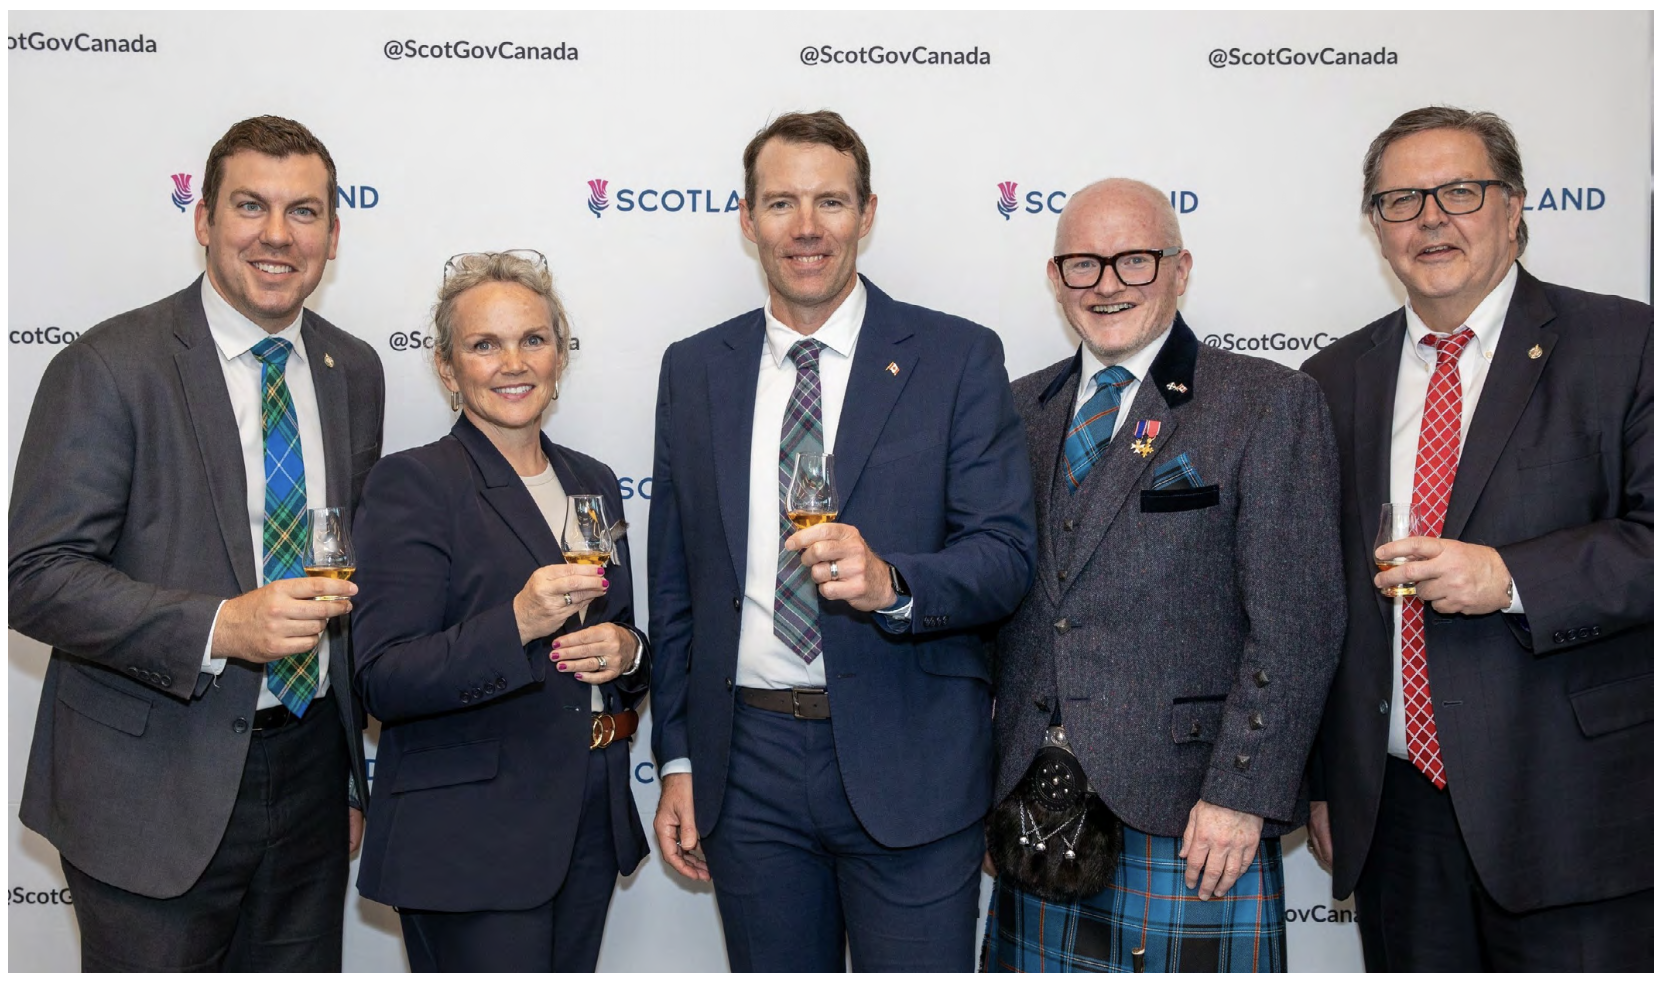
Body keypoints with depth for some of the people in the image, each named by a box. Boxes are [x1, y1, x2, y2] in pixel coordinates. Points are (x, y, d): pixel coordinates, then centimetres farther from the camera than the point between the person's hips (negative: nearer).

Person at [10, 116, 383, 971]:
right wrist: (218, 626, -27)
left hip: (309, 768, 5)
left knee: (305, 967, 15)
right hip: (154, 795, -5)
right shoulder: (109, 367, -10)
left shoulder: (353, 372, 7)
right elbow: (35, 576, -13)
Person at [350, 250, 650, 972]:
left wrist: (625, 651, -5)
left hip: (590, 827, 6)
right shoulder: (411, 484, -9)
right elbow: (384, 685, -15)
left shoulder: (592, 481, 10)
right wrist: (516, 625, -29)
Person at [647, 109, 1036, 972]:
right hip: (746, 763, 3)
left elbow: (1005, 554, -7)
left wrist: (891, 582, -27)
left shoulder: (959, 358, -2)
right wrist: (677, 759, 8)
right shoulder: (693, 370, 8)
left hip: (907, 765, -2)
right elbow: (673, 579, 10)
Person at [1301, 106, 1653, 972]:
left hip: (1567, 807, -3)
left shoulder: (1623, 345, -1)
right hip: (1391, 807, 3)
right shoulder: (1334, 380, 9)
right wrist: (1318, 781, 12)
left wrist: (1510, 578, -21)